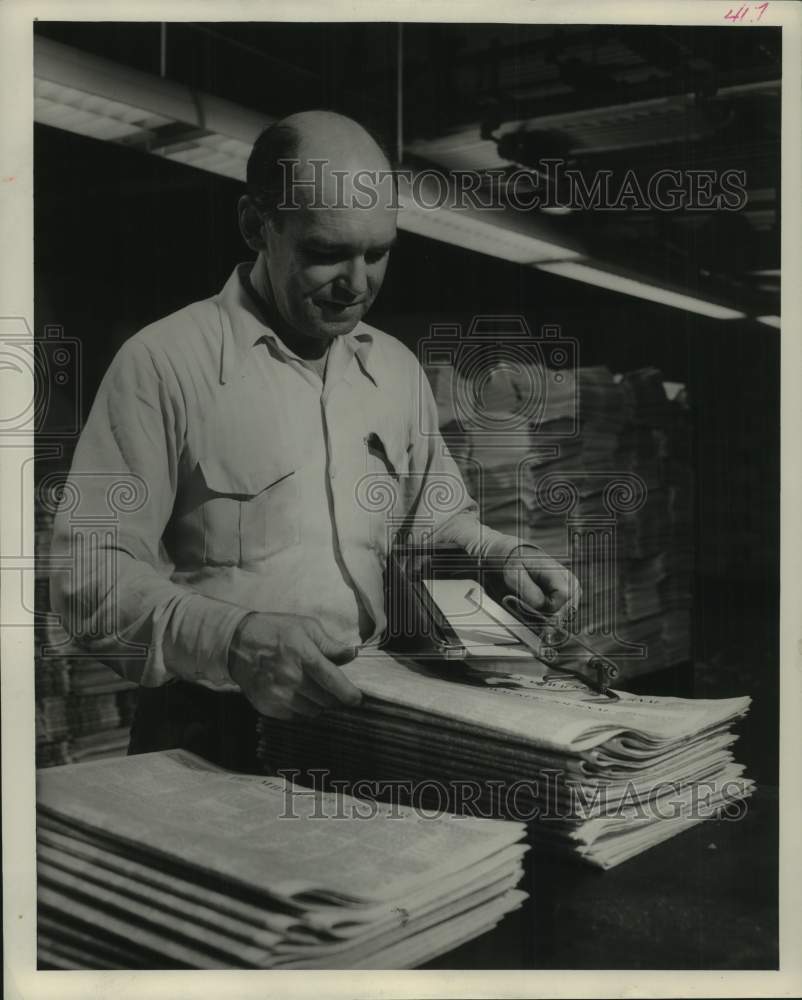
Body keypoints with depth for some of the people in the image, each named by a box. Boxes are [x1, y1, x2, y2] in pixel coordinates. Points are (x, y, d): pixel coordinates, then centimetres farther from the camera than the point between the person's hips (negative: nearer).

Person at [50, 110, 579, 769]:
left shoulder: (397, 368, 12)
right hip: (214, 735, -5)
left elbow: (437, 519, 25)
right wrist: (236, 640, -27)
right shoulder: (164, 362, -8)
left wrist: (501, 555, 5)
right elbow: (89, 576, -12)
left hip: (373, 722, 6)